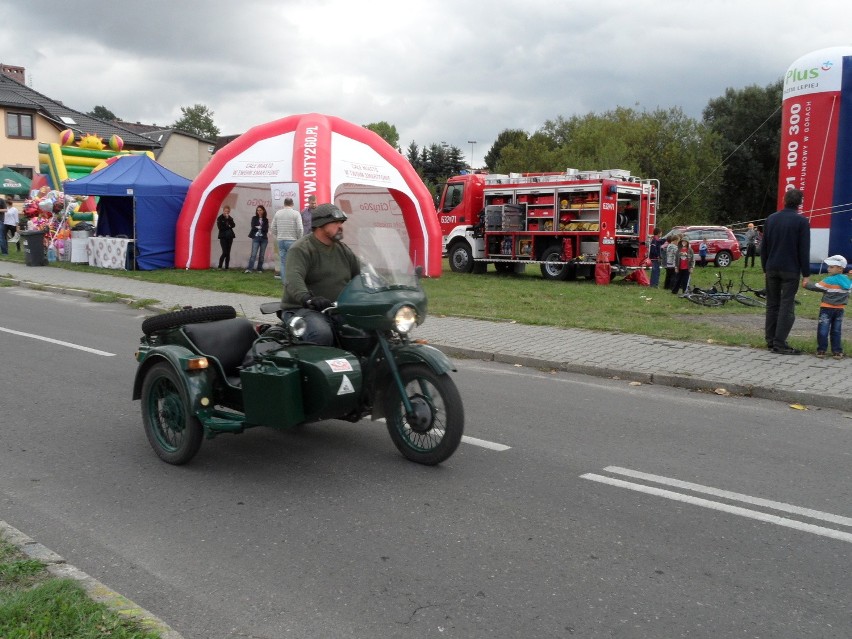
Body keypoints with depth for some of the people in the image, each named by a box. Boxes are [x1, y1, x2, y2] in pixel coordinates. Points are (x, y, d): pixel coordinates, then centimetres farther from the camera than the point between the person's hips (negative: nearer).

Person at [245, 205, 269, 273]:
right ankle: (249, 268, -17)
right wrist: (261, 228, -7)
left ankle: (260, 269, 10)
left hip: (264, 238, 2)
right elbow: (253, 227, -5)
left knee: (262, 255, 3)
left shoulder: (266, 220, 8)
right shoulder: (254, 218, 7)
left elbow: (266, 229, -4)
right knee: (253, 254, -12)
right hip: (256, 238, -2)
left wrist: (258, 227, -9)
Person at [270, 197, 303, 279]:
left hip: (280, 241, 4)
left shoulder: (277, 213, 8)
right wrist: (299, 240, 3)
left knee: (283, 262, 7)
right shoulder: (296, 213, -5)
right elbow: (300, 228, -10)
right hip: (292, 241, -4)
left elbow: (273, 228, 9)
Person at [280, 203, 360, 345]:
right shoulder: (301, 249, -8)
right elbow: (293, 278, -25)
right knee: (322, 334, -37)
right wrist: (307, 298, -45)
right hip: (302, 309, -7)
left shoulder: (343, 250, 18)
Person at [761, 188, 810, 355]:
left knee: (772, 305, 11)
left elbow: (763, 247, 12)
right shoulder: (801, 221, -8)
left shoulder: (771, 219, 8)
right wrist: (805, 274, -4)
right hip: (790, 270, -5)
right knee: (787, 306, -3)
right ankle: (780, 343, -7)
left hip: (772, 270, 5)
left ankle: (770, 341, 12)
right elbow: (804, 250, -9)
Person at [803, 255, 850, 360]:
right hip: (839, 310, 6)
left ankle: (821, 351, -3)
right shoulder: (847, 281, 5)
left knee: (823, 331, -1)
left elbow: (816, 287, -9)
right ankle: (837, 351, 7)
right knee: (836, 331, 10)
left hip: (827, 309, -6)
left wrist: (806, 284, 4)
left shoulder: (829, 281, -13)